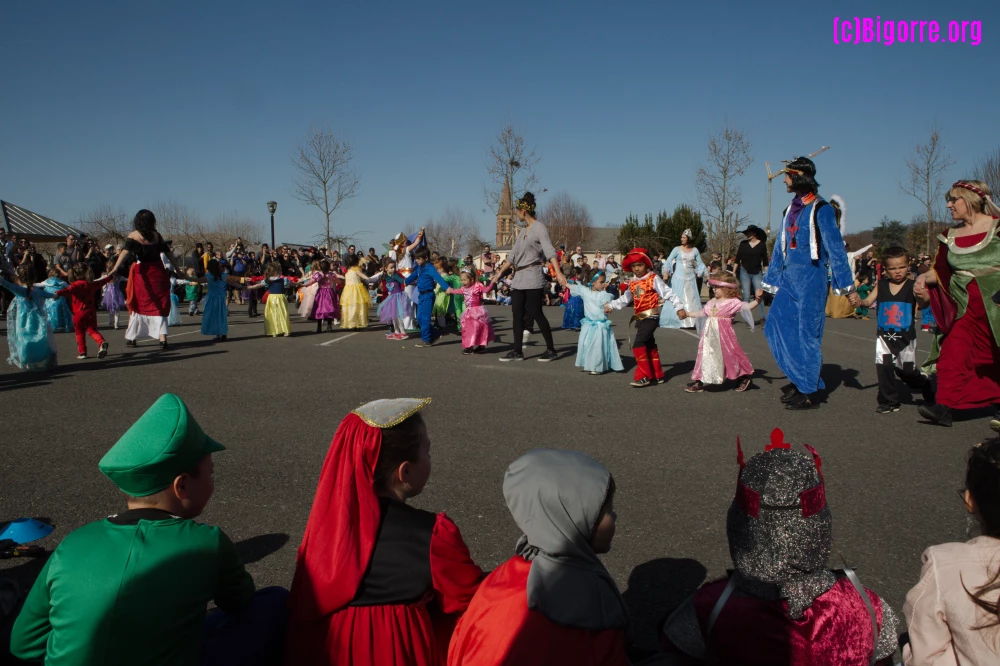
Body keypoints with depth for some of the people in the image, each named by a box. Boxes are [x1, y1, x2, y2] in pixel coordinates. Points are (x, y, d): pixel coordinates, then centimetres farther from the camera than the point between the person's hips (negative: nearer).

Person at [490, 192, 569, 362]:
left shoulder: (539, 228, -8)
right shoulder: (523, 231, 17)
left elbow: (549, 251, -22)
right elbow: (512, 255, 22)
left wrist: (558, 273, -33)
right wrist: (499, 273, 22)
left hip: (532, 278, -8)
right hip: (518, 279, 8)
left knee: (536, 314, -6)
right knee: (517, 315, 3)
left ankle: (551, 349, 5)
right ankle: (517, 351, 6)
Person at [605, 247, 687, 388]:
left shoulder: (653, 279, -8)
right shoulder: (632, 283, 10)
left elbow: (668, 293, -12)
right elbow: (624, 299, 17)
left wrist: (679, 307, -19)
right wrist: (611, 306, 8)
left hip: (651, 317, -7)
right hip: (640, 318, 7)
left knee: (638, 344, -16)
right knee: (649, 345, 15)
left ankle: (644, 376, -8)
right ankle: (657, 375, 26)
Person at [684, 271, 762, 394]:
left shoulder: (733, 302, -7)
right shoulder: (712, 302, 13)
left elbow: (748, 307, -17)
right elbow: (702, 312, 25)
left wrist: (757, 299, -32)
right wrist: (688, 313, 28)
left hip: (724, 335, -6)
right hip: (710, 335, 6)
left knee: (730, 355, 2)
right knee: (705, 355, 5)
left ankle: (745, 377, 23)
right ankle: (699, 381, 10)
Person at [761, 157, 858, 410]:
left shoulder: (821, 209, -9)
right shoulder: (790, 210, 14)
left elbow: (835, 248, -11)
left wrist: (848, 287, -13)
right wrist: (767, 283, 20)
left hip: (811, 278, -8)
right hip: (788, 279, 8)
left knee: (807, 333, -3)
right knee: (776, 327, 5)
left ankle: (810, 393, 7)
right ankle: (800, 379, 19)